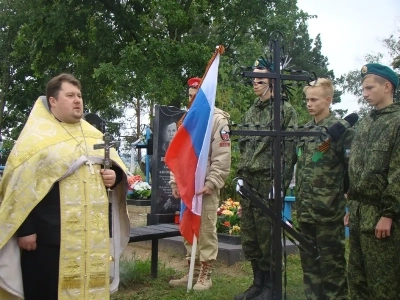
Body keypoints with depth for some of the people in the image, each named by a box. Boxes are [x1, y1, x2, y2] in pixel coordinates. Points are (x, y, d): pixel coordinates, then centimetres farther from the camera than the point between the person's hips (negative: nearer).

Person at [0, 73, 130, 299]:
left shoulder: (95, 135, 15)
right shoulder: (36, 136, -3)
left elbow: (116, 167, 21)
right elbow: (20, 187, -9)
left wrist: (115, 176, -3)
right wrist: (25, 229, -15)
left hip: (95, 234, 6)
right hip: (51, 234, -5)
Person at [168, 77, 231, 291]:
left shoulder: (218, 120, -5)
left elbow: (222, 157, -12)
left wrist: (212, 184, -19)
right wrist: (175, 181, 12)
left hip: (206, 185, -7)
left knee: (206, 231, -1)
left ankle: (205, 276, 9)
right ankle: (192, 272, 22)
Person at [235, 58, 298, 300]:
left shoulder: (286, 110, -2)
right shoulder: (251, 113, 18)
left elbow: (289, 148, -9)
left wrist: (281, 183, -15)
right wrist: (240, 175, 11)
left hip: (270, 182, -7)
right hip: (249, 183, 7)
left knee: (269, 237, -1)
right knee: (250, 238, 11)